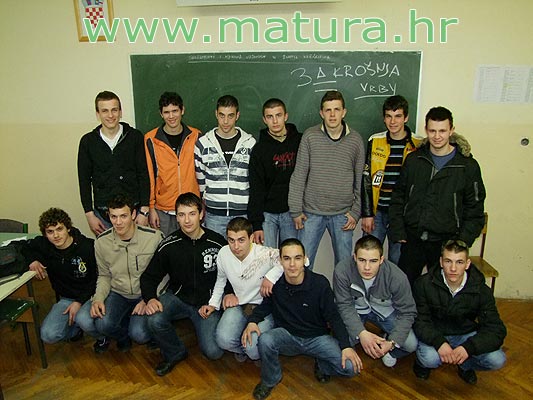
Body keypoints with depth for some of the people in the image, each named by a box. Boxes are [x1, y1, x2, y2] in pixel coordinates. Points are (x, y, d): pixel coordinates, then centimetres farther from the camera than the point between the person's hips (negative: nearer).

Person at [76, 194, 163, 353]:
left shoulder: (154, 237, -15)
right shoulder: (101, 242, -5)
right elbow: (104, 276, 7)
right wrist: (98, 298, -11)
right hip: (117, 294, 3)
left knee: (139, 335, -27)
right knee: (85, 321, -24)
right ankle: (122, 335, 9)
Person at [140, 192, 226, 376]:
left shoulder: (217, 243, -11)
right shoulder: (169, 245, -8)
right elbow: (149, 277, 1)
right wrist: (150, 299, -20)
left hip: (207, 301, -1)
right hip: (178, 297, 1)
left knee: (213, 352, -16)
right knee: (155, 320, -29)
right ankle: (174, 354, 4)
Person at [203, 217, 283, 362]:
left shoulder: (266, 255, -26)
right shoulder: (223, 254, -9)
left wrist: (272, 275, -35)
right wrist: (213, 303, 8)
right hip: (238, 304, 4)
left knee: (253, 349, -25)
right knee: (224, 340, -21)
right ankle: (242, 349, 16)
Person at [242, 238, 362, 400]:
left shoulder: (320, 283, -17)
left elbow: (333, 317, -9)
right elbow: (265, 305, 5)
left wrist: (346, 346, -19)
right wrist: (252, 321, -15)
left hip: (317, 337, 0)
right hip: (286, 335, 1)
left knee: (351, 366, -21)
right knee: (265, 340, -32)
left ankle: (321, 364, 15)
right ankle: (270, 380, 0)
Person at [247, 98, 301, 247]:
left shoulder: (300, 141, 2)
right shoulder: (260, 148, -1)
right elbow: (256, 189, -3)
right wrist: (256, 224, -9)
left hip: (292, 212, 1)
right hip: (267, 214, -1)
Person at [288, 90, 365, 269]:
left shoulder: (356, 140, 1)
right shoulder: (310, 136, -3)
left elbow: (360, 180, 6)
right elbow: (299, 175, -2)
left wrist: (355, 212, 1)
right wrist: (296, 210, -4)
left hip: (343, 214, 1)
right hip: (312, 212, -1)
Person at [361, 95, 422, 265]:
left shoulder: (418, 145, -1)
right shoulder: (375, 141, 1)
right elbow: (366, 179, 1)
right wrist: (366, 213, -4)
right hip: (377, 211, 1)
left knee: (397, 262, 9)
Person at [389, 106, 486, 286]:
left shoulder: (468, 165, -3)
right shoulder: (413, 160, 3)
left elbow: (474, 210, 1)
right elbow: (398, 197, 8)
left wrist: (462, 242, -7)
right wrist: (397, 230, 0)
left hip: (445, 243, -1)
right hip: (412, 239, 2)